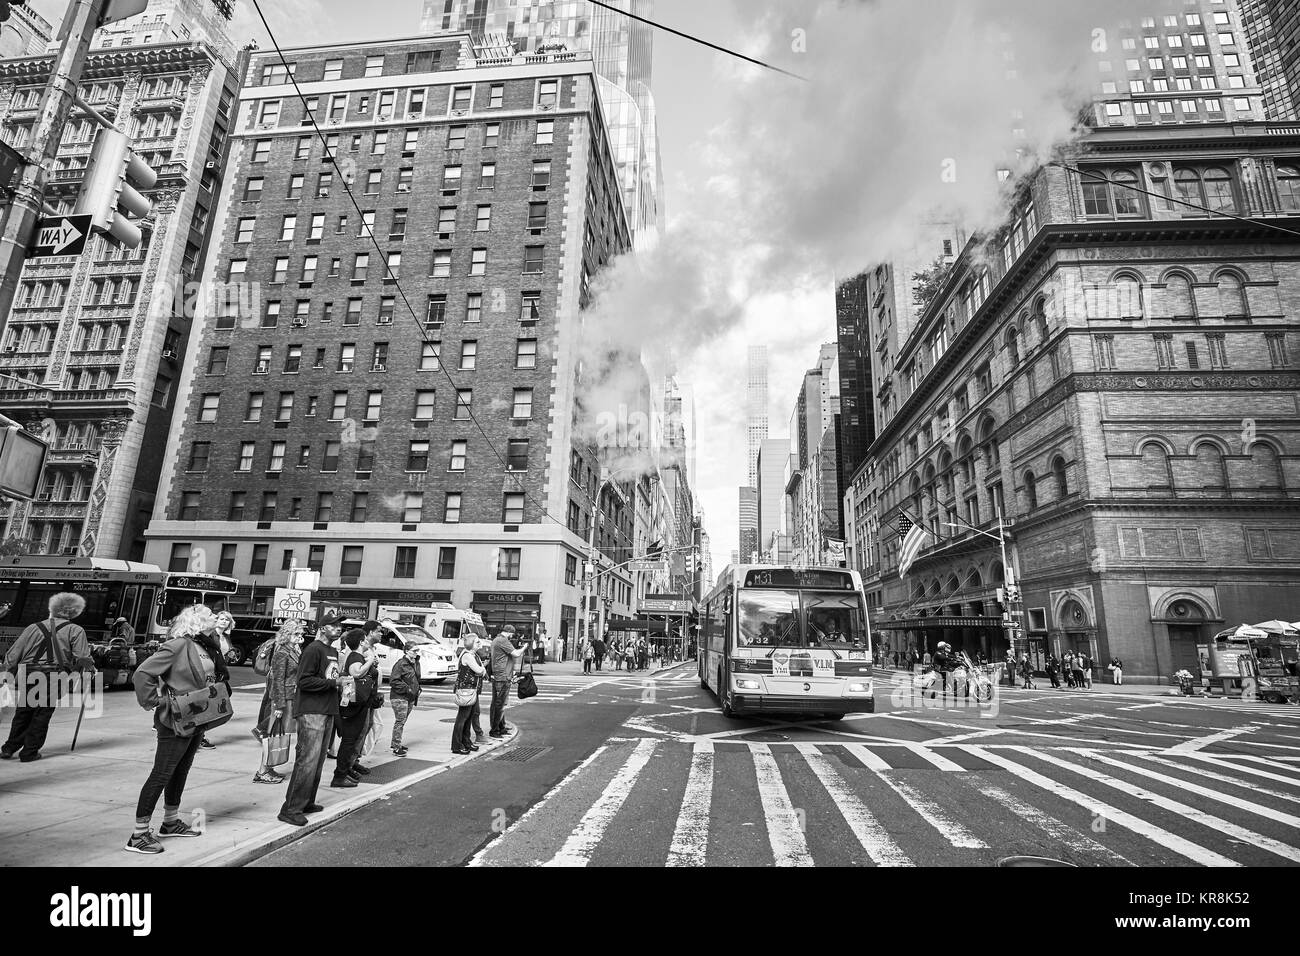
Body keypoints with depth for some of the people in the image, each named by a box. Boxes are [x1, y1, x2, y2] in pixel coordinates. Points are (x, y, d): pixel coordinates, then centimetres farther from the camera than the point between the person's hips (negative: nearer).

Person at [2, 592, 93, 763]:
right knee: (42, 714, 6)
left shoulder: (33, 628, 12)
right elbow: (82, 658, -6)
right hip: (53, 676, -3)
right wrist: (89, 670, 9)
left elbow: (12, 657, 12)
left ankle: (9, 748, 24)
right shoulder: (75, 630, 1)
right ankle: (29, 752, 10)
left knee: (23, 712, 19)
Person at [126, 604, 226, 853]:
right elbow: (142, 674, -23)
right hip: (175, 721, -9)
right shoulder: (178, 645, -19)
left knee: (181, 771, 20)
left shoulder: (205, 646, 6)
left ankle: (171, 822, 34)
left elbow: (217, 676, 21)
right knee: (161, 775, -3)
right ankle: (139, 835, 7)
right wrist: (154, 702, -19)